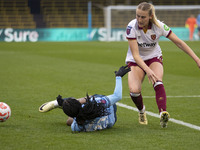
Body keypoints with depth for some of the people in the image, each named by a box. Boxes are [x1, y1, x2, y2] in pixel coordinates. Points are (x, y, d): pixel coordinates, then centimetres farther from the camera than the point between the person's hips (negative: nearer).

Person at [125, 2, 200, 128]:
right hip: (135, 61, 0)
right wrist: (147, 70, -42)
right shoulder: (132, 27, -24)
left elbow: (179, 42, -12)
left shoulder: (159, 26, -20)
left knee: (158, 82, -31)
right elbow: (135, 55, -26)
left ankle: (163, 114, -45)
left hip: (154, 57, 0)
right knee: (134, 90, -23)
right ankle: (141, 111, 9)